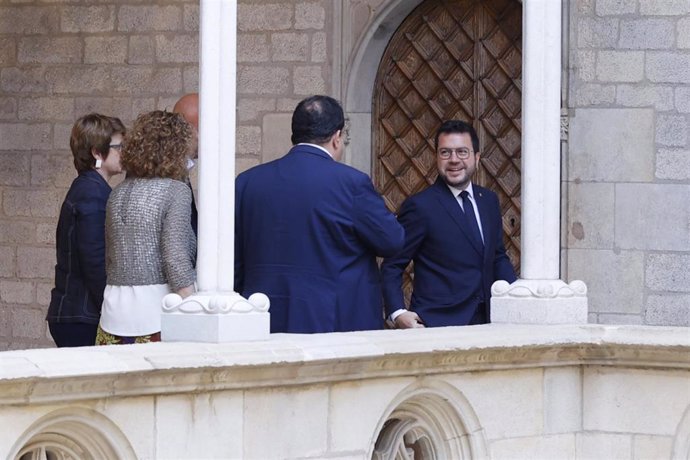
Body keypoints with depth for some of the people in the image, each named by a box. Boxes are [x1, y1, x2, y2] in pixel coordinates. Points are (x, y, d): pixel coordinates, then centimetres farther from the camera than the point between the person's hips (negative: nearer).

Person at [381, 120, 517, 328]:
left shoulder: (489, 200, 14)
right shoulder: (420, 206, -6)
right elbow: (392, 266, -4)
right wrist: (397, 313, -18)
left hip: (485, 319, 6)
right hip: (437, 325, -6)